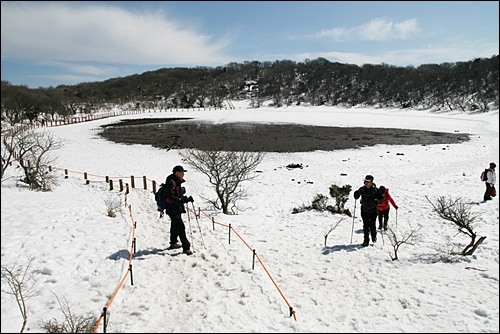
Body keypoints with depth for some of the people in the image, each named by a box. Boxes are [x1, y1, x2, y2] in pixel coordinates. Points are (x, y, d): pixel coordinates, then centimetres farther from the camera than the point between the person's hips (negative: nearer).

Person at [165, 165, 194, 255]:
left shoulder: (178, 182, 15)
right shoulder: (171, 182, -16)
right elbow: (170, 196, -25)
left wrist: (187, 199, 7)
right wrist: (180, 200, -33)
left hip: (177, 208, 11)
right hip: (173, 209, -11)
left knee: (175, 226, 22)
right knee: (180, 227, -13)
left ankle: (173, 243, 37)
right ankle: (186, 248, -12)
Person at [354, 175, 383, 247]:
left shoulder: (375, 190, -9)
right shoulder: (362, 189, -4)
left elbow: (381, 198, -1)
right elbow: (356, 197, 4)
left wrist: (377, 200, -21)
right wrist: (356, 194, -17)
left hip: (373, 211, -2)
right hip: (364, 210, 2)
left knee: (372, 225, 3)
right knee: (365, 226, 4)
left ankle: (374, 236, 32)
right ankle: (366, 240, 14)